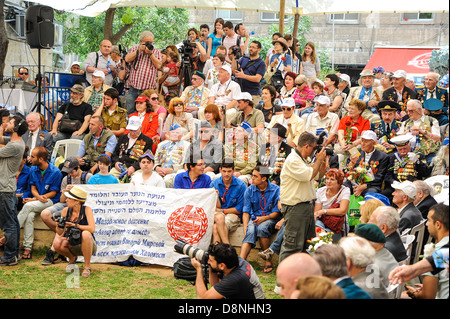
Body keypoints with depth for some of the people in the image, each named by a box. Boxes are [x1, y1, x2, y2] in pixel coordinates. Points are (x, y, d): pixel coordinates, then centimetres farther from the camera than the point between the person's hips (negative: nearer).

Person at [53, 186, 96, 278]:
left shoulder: (86, 210, -13)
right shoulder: (66, 211, -3)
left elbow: (92, 229, -27)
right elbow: (60, 233, -1)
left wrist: (75, 225, -28)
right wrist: (59, 225, -23)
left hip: (88, 245, -4)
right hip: (73, 246, 4)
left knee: (85, 234, -36)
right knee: (57, 244, -26)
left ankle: (87, 267, -19)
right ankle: (72, 258, 9)